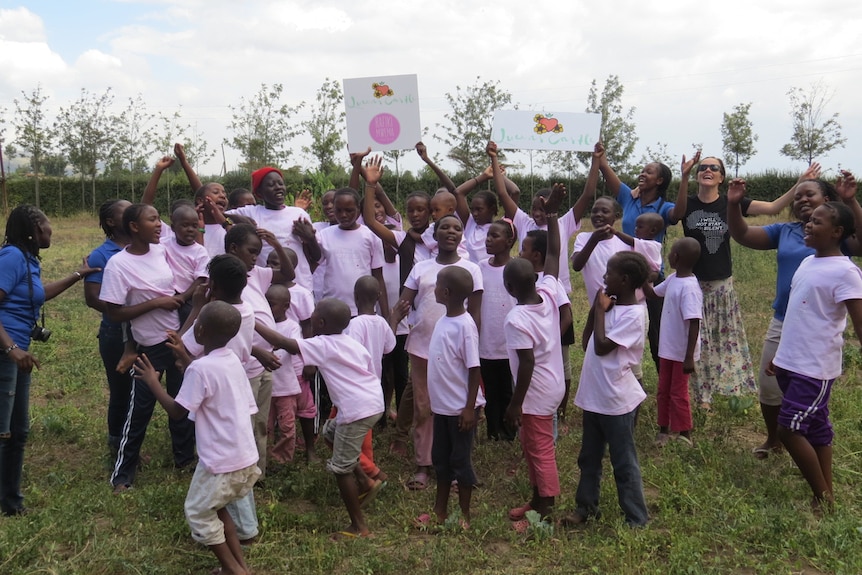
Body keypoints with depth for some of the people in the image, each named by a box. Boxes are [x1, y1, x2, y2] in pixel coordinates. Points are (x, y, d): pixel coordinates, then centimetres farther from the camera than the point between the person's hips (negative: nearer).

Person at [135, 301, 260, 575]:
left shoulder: (200, 368, -19)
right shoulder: (233, 360, 5)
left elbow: (178, 412, -13)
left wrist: (153, 382, -2)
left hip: (222, 460, -8)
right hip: (245, 457, 8)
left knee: (199, 512, 14)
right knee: (214, 507, 26)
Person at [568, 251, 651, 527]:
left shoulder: (632, 314, -18)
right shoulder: (611, 305, 6)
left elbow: (602, 346, -24)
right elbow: (587, 343, 9)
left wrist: (600, 310, -14)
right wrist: (596, 308, 0)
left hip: (617, 400, -8)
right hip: (594, 396, 9)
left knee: (624, 463, 4)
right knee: (589, 458, 20)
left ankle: (637, 520, 17)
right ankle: (586, 507, 34)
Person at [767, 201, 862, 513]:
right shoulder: (808, 262, 10)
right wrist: (779, 355, 21)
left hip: (815, 368, -8)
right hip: (791, 363, 8)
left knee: (789, 429, -7)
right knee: (815, 429, 14)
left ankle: (824, 497, 10)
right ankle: (826, 494, 25)